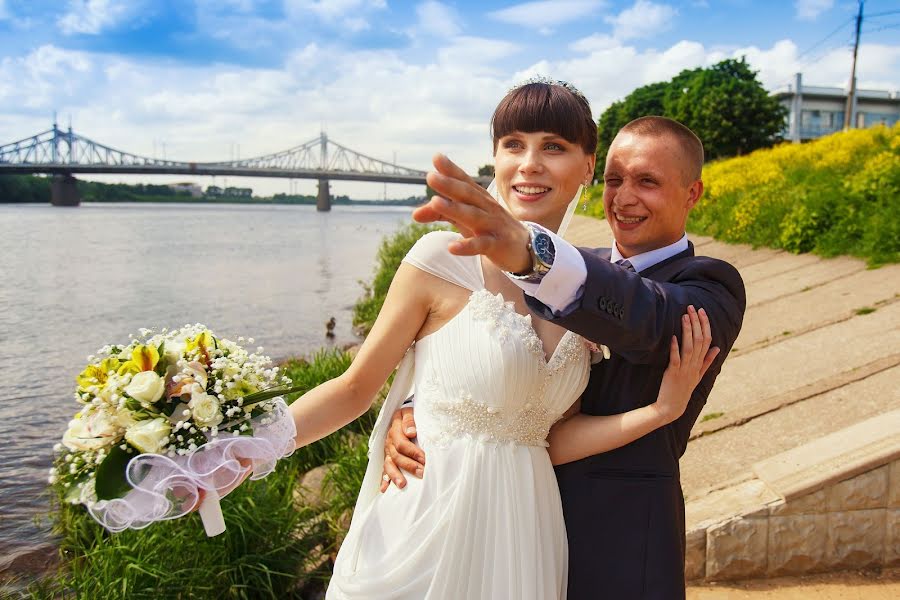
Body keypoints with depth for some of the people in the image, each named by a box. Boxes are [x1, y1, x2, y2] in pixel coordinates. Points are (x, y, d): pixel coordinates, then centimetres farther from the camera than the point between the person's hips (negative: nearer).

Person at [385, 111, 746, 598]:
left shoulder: (713, 288, -9)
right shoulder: (577, 269, 5)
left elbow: (646, 320, -32)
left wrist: (531, 250, -49)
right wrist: (411, 412, -18)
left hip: (619, 545, -4)